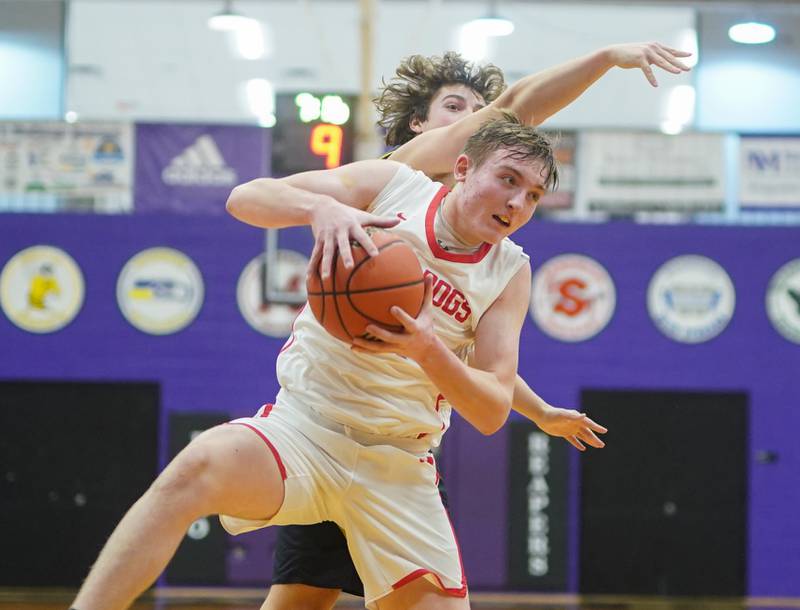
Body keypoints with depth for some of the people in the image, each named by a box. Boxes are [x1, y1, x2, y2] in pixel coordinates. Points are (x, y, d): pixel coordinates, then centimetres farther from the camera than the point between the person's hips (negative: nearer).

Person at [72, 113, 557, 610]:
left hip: (399, 470, 3)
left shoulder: (511, 271, 4)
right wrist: (319, 206, -29)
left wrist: (427, 349, -23)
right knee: (202, 464, -33)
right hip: (305, 422, -3)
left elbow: (492, 411, -3)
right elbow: (246, 197, -7)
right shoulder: (391, 184, -1)